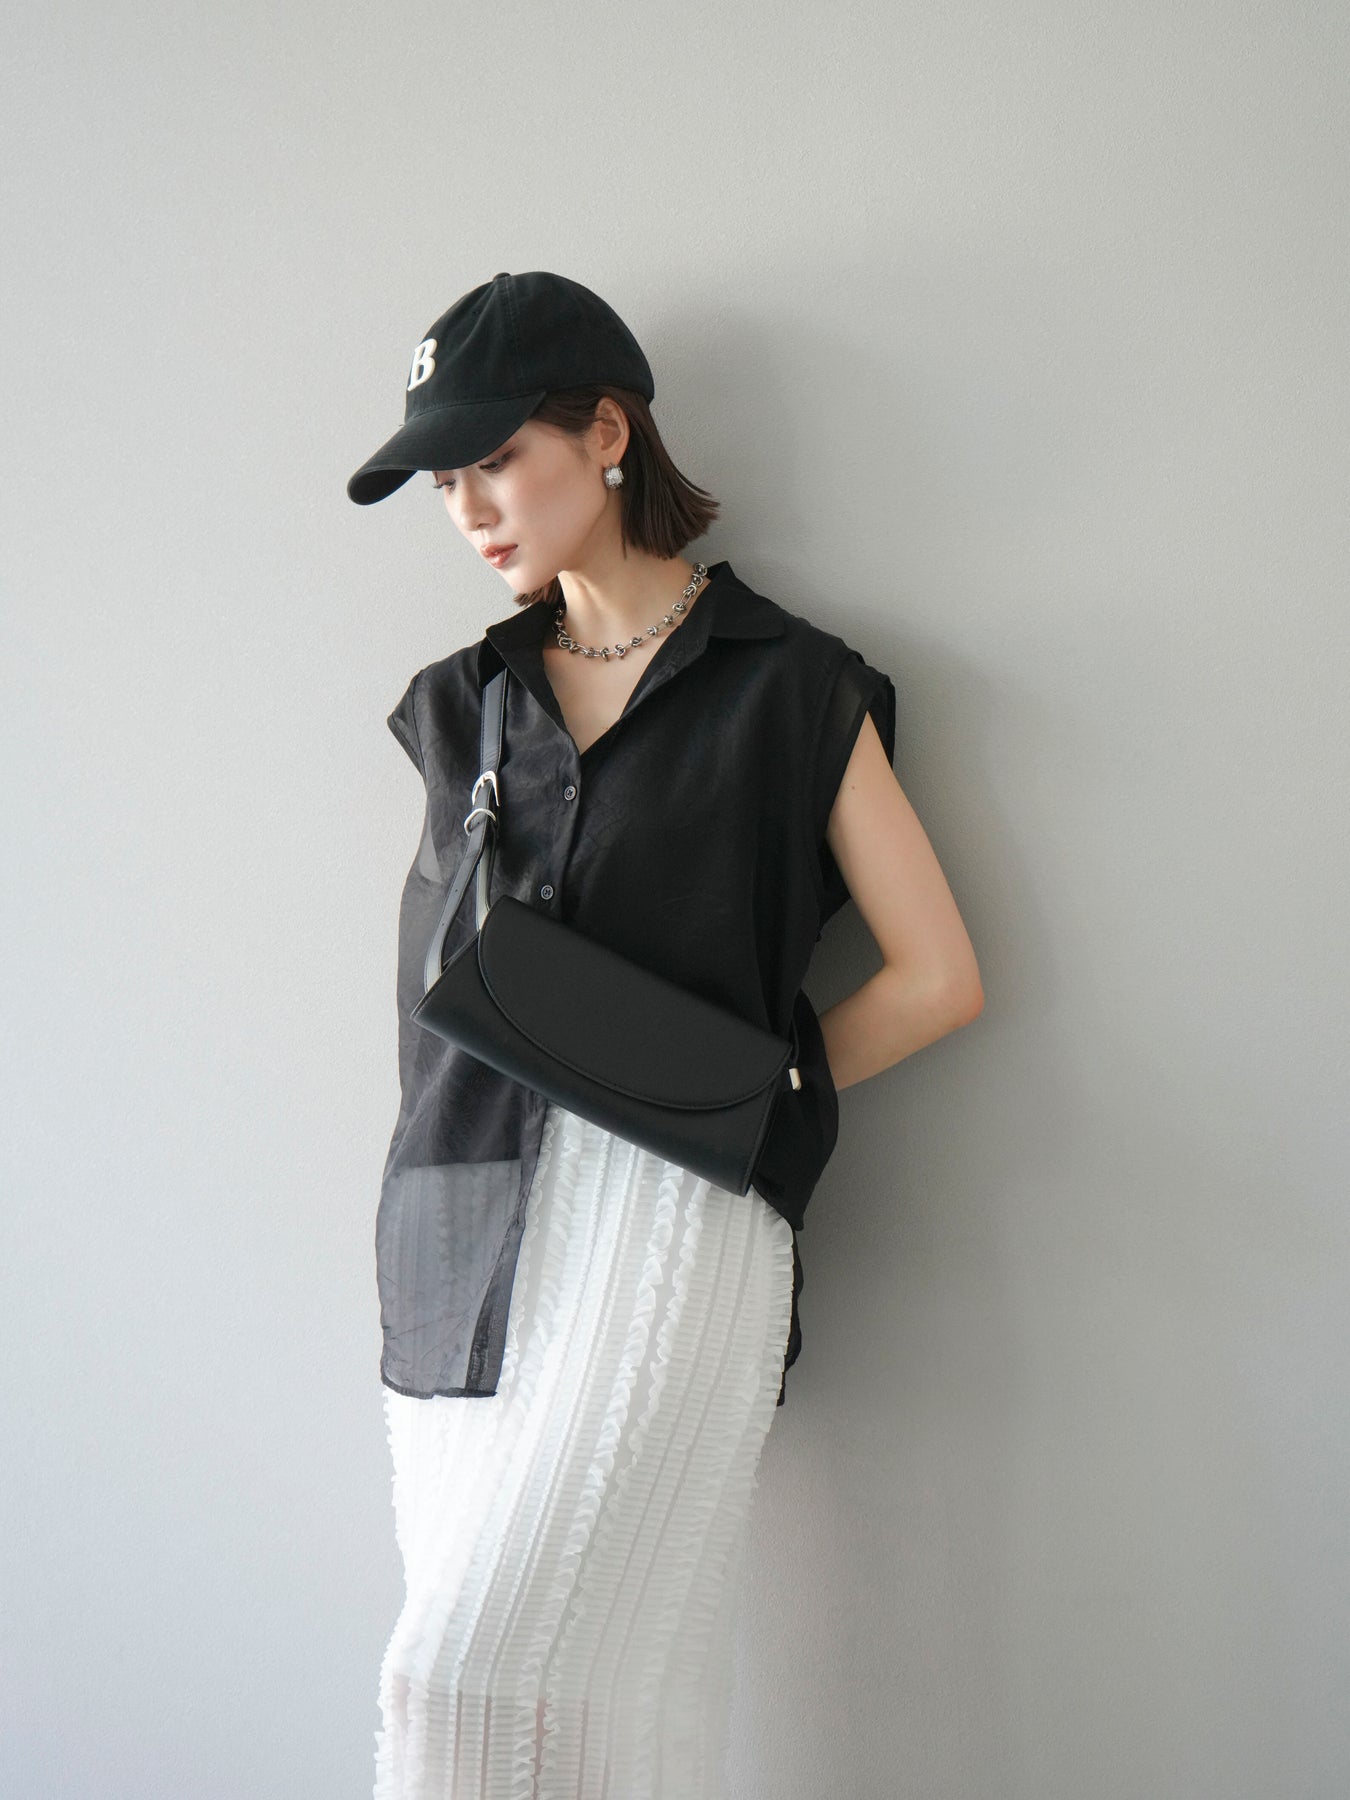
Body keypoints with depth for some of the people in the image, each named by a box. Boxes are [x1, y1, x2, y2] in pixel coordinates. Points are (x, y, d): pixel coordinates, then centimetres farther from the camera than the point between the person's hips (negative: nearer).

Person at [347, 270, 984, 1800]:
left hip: (669, 1214, -5)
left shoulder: (789, 688, 4)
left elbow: (936, 977, 4)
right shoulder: (462, 702, 18)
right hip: (463, 1238, 5)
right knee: (466, 1676, 2)